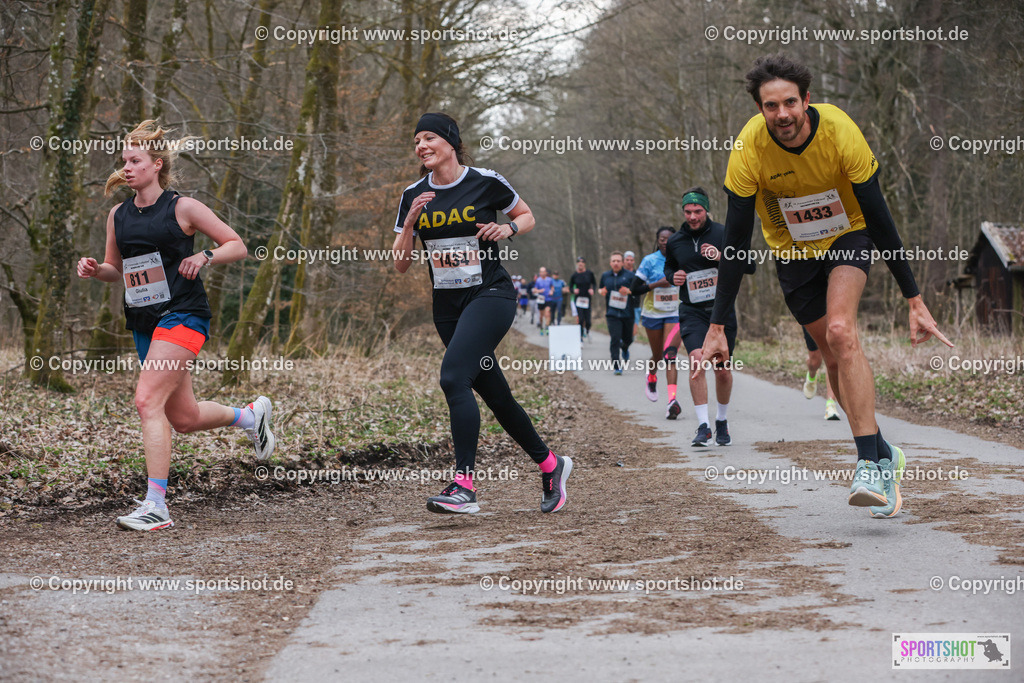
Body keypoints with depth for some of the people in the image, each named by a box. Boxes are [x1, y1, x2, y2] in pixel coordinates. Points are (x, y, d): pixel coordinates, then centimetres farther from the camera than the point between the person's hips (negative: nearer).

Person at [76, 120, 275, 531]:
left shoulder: (182, 208, -5)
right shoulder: (118, 215, 10)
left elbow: (237, 246, 0)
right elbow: (116, 268, 21)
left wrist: (205, 257, -18)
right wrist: (95, 269, 0)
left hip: (183, 315, -7)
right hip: (143, 323, 7)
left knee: (147, 400, -22)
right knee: (184, 418, 13)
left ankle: (156, 506, -21)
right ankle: (250, 415, 43)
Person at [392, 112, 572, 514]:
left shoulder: (485, 182, -5)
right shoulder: (413, 196, 6)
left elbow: (528, 217, 10)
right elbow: (400, 263, 5)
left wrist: (507, 229, -11)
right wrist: (410, 221, -10)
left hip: (490, 295, -6)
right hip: (447, 306, 6)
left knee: (453, 378, -25)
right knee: (495, 395, 11)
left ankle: (464, 485, -27)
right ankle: (550, 465, 30)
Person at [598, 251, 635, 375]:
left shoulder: (629, 275, -1)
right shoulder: (605, 275, 9)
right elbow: (600, 289, 23)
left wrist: (629, 291, -17)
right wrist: (601, 291, 0)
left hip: (627, 313, 0)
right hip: (612, 313, 0)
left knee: (628, 339, 13)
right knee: (615, 339, -13)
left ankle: (624, 349, 50)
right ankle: (617, 366, -11)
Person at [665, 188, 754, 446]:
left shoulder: (724, 234, -2)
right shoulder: (675, 242, 6)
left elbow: (750, 265, -2)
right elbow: (669, 268, 25)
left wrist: (722, 257, -17)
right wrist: (673, 276, 1)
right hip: (692, 311, 0)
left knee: (723, 370, 5)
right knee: (697, 361, -21)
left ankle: (722, 422, 28)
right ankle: (703, 426, -20)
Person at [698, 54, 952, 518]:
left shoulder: (840, 132, -28)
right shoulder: (749, 149, -25)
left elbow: (879, 219, -21)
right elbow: (735, 242, -19)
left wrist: (915, 301, -20)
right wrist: (717, 326, -21)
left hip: (847, 237, -2)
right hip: (791, 250, 2)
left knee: (840, 331, -26)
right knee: (834, 358, 2)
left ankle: (870, 463, -28)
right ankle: (883, 455, 21)